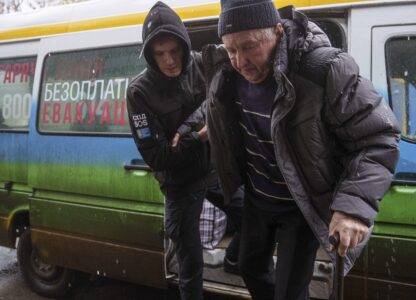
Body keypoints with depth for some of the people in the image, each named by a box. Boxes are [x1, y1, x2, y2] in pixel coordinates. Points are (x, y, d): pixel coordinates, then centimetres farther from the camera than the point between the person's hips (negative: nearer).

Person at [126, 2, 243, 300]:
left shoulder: (203, 65, -11)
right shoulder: (140, 91, -20)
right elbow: (155, 157, -20)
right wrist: (199, 136, -27)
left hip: (218, 170, 4)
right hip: (180, 185, -3)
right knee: (191, 266, 6)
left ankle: (233, 262, 43)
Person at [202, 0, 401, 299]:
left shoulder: (324, 71, -33)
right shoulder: (228, 74, -14)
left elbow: (378, 139, -29)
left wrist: (356, 203, -40)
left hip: (301, 208, -5)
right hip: (256, 199, 6)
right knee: (251, 266, 27)